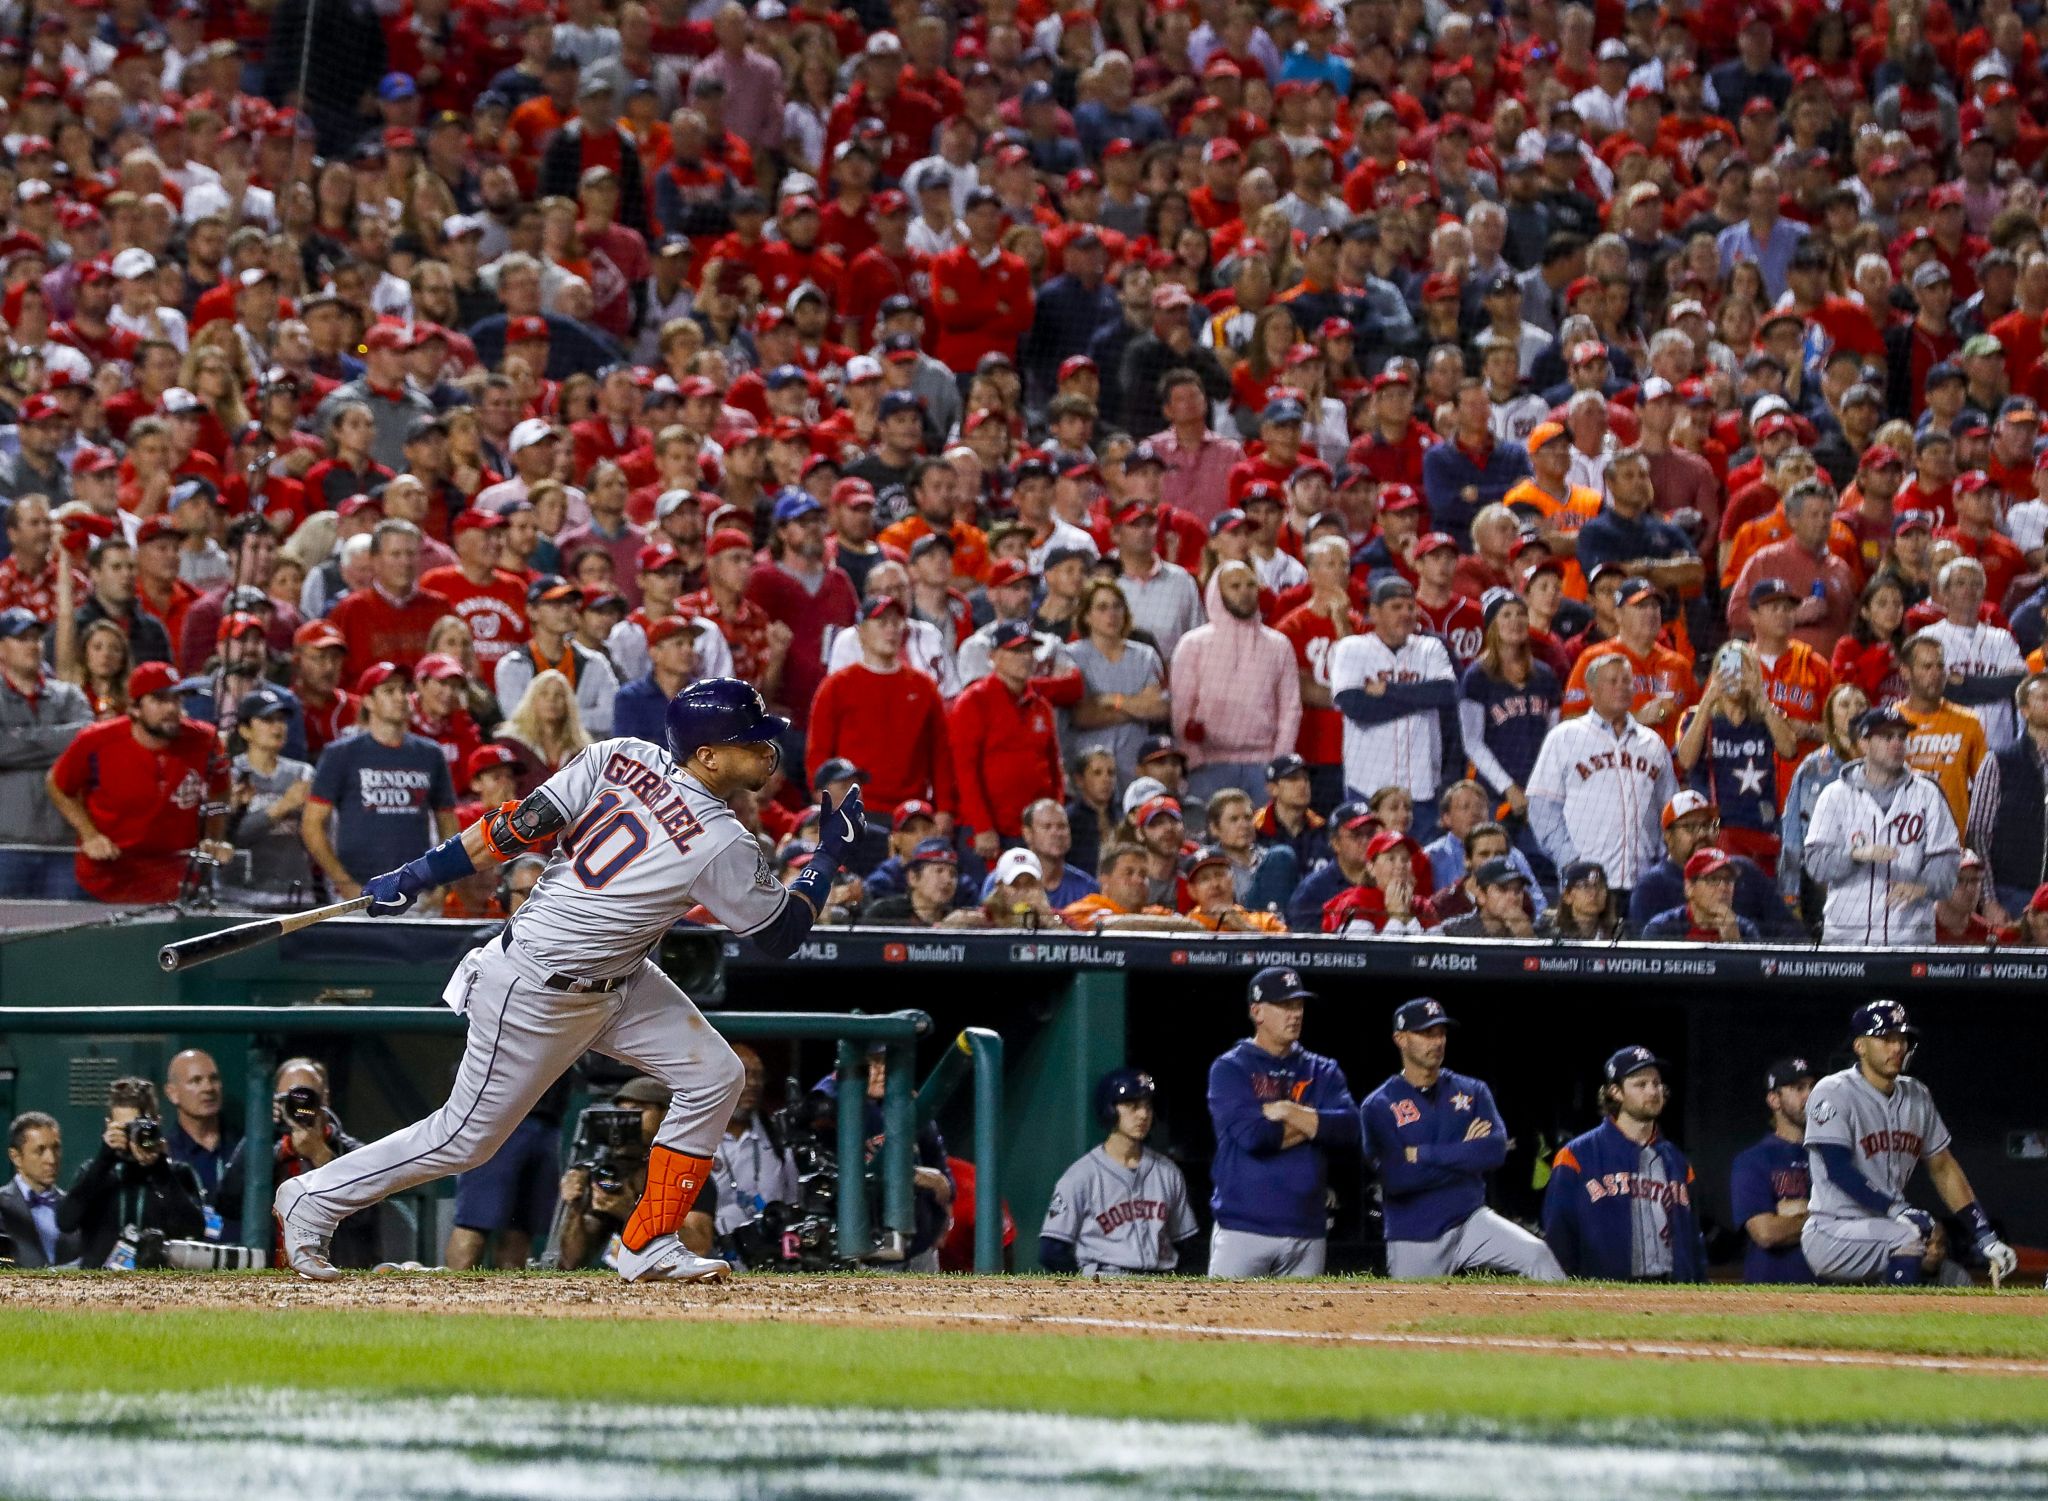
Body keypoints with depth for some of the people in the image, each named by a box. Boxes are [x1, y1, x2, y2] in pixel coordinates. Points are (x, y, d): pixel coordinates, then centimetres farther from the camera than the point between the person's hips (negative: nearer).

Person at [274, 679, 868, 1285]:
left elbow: (522, 823, -9)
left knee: (715, 1076, 5)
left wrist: (415, 877, -5)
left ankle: (649, 1248, 13)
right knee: (467, 1136, 6)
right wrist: (830, 854, 1)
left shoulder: (623, 757, -8)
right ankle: (315, 1200, 21)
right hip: (538, 993, -9)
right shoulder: (721, 846, -25)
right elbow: (783, 932, -11)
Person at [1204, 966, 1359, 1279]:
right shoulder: (1230, 1070, 1)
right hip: (1243, 1227, -4)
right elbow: (1250, 1135, -15)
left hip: (1306, 1231, 4)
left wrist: (1284, 1112, -11)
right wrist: (1312, 1124, -4)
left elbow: (1347, 1129, -3)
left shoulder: (1322, 1072, 13)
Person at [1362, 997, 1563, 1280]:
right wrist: (1464, 1154, -10)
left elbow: (1495, 1151, -11)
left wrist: (1421, 1154, -14)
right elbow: (1396, 1178, -17)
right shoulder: (1378, 1106, -4)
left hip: (1470, 1223, 2)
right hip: (1413, 1241, -1)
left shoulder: (1472, 1092, 6)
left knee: (1535, 1255, -24)